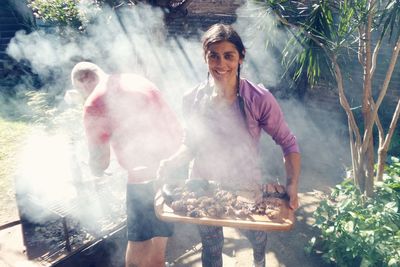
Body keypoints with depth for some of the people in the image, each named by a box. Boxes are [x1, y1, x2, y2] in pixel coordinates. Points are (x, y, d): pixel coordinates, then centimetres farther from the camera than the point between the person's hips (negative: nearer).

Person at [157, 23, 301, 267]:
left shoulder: (258, 99, -21)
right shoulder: (193, 99, -13)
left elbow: (288, 143, -13)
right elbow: (191, 143, 1)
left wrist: (292, 185, -25)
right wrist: (172, 162, -18)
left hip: (247, 188, 0)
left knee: (255, 235, 30)